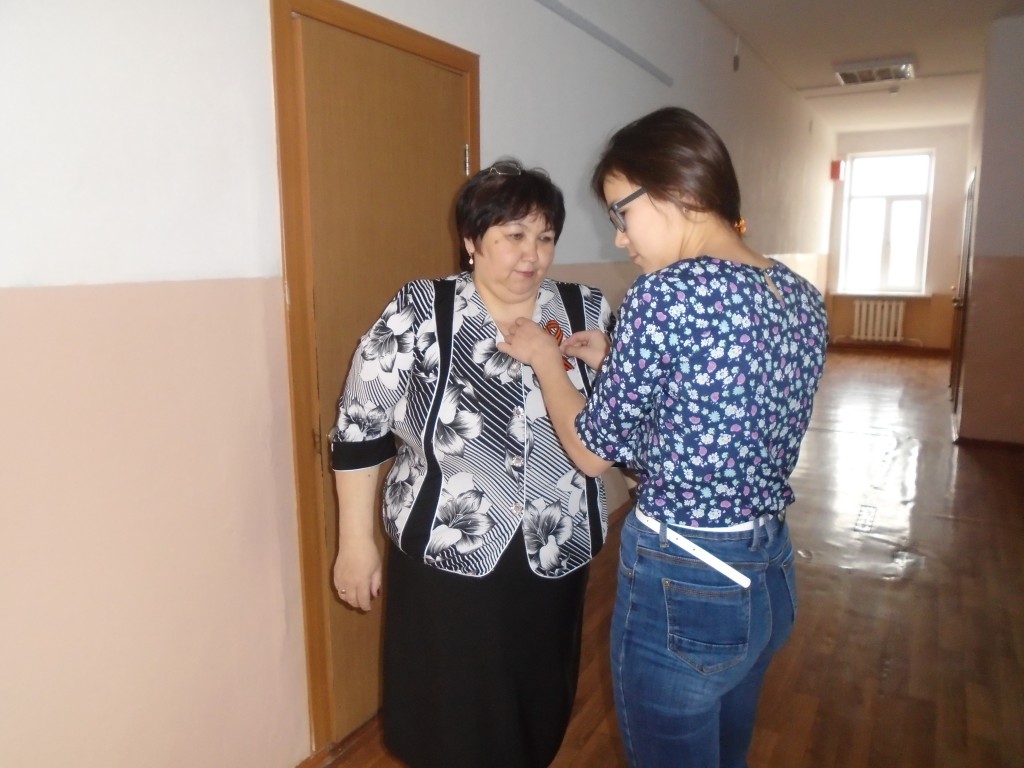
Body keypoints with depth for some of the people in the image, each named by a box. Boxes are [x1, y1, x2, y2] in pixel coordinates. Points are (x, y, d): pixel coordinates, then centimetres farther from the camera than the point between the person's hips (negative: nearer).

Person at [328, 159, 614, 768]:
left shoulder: (588, 313, -2)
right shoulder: (419, 314, -10)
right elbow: (359, 430, -5)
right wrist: (356, 542, -3)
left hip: (555, 561, 3)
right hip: (445, 562, -2)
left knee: (538, 717, 21)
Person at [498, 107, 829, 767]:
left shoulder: (668, 294, -23)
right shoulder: (803, 298, 1)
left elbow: (594, 451, -13)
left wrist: (544, 358, 2)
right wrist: (615, 362, 12)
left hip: (682, 585, -7)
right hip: (771, 575, 8)